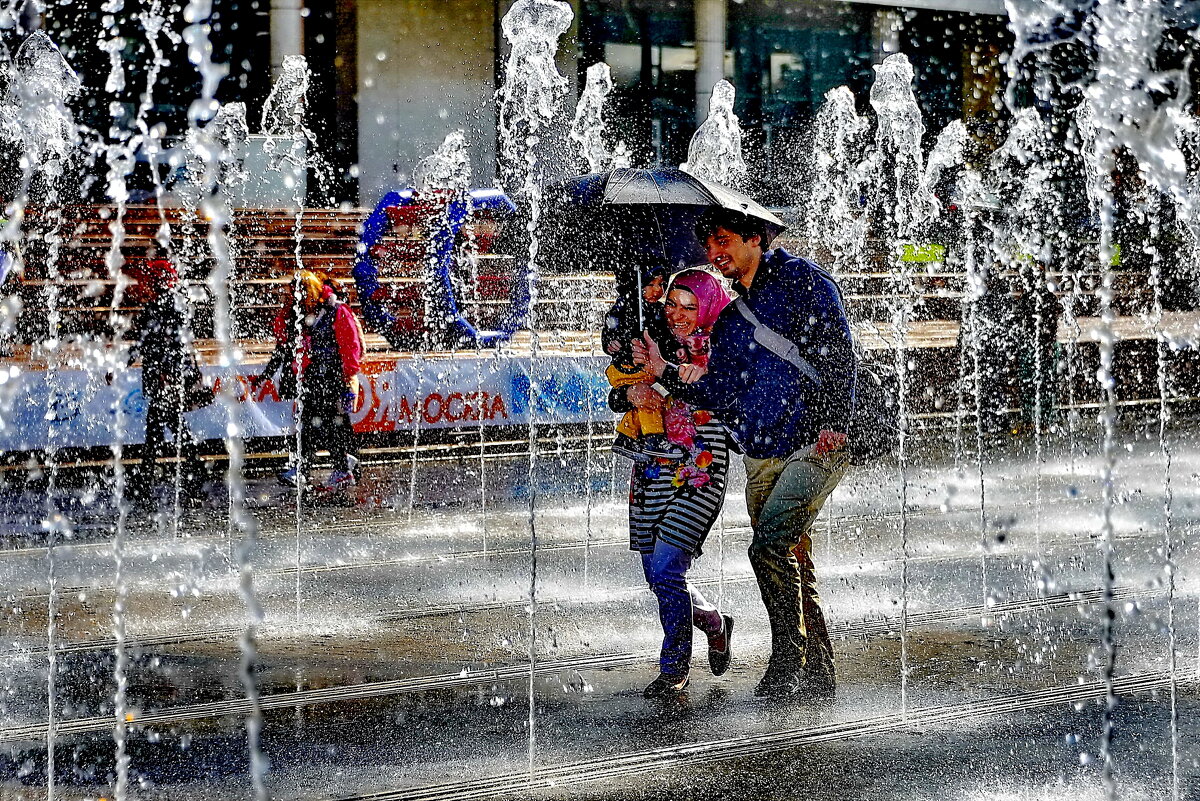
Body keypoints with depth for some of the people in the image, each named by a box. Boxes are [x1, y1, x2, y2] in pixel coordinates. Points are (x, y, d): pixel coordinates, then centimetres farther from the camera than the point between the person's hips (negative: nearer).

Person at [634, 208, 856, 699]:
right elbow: (721, 397, 13)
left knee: (768, 547, -19)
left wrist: (835, 421, -20)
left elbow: (836, 350, -9)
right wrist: (665, 373, 1)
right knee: (791, 566, 8)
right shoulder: (729, 319, 19)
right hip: (762, 460, 7)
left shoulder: (801, 281, 0)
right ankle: (818, 677, 15)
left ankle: (788, 663, -10)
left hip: (816, 447, -7)